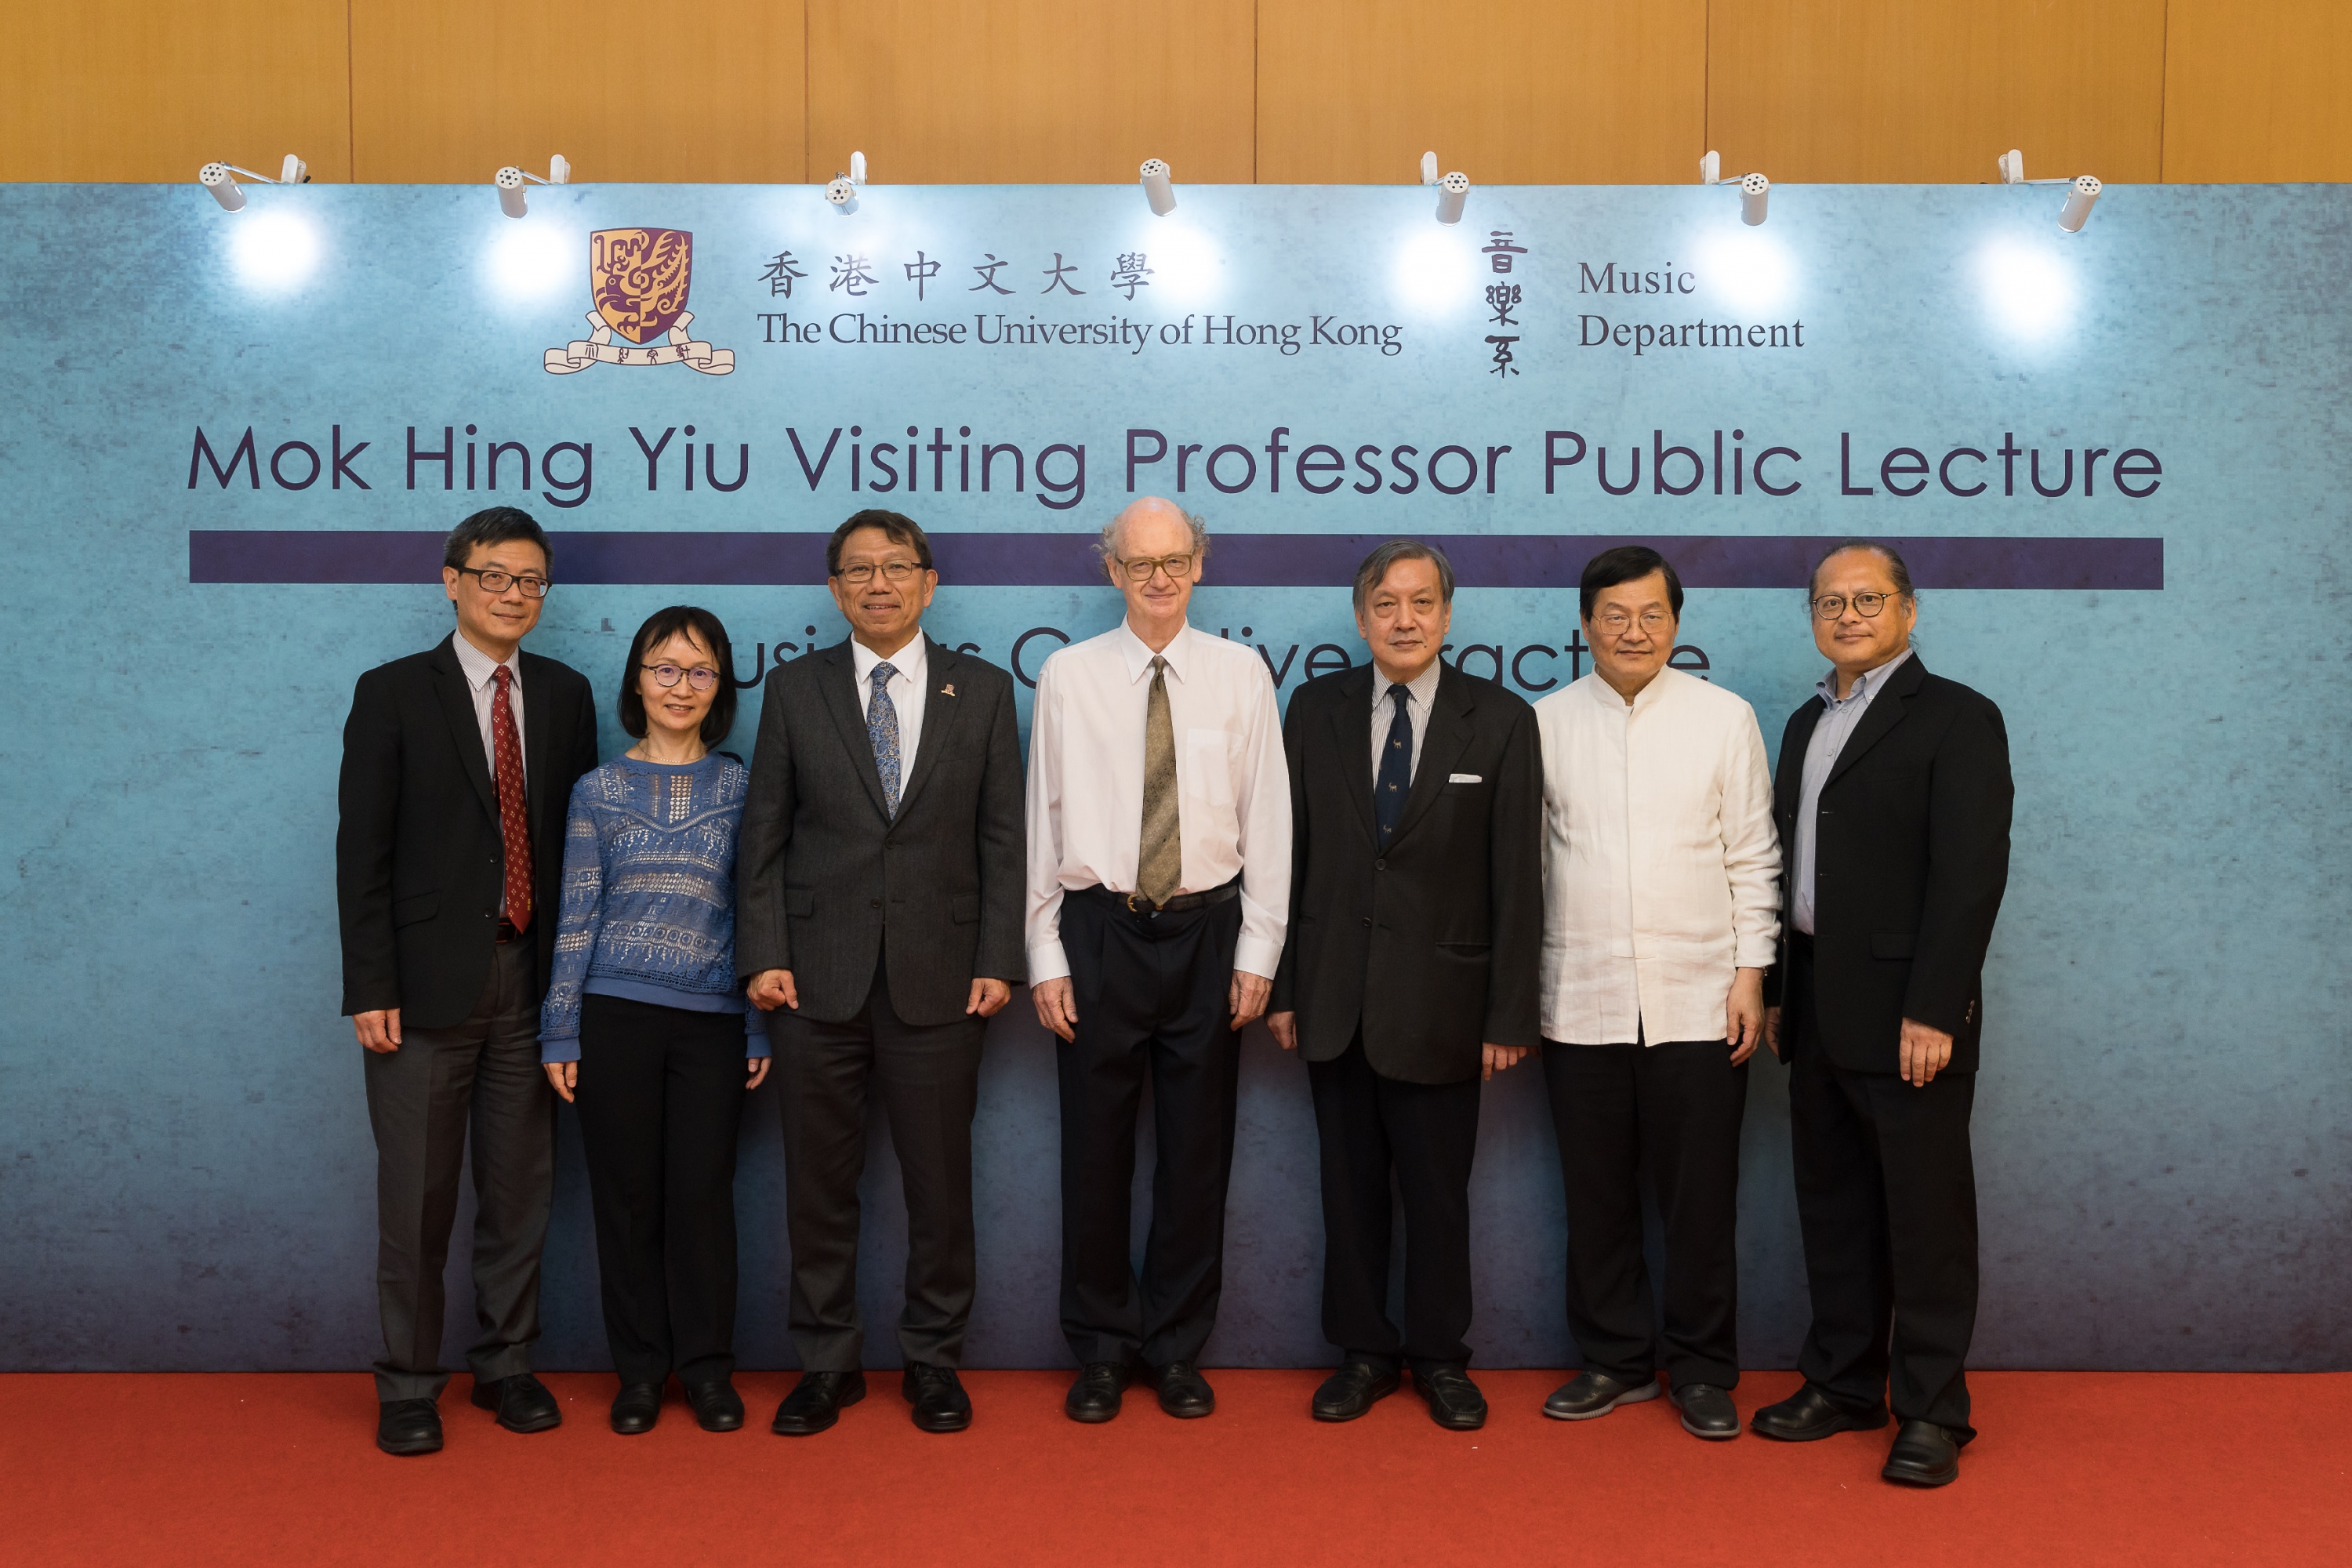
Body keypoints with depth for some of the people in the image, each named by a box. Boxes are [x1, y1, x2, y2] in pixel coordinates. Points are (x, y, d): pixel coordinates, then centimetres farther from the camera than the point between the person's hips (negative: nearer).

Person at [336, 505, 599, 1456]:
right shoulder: (393, 693, 0)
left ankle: (506, 1364, 25)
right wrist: (370, 987, -10)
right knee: (417, 1194, 3)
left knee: (522, 1188, 10)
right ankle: (409, 1385, 18)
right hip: (428, 981, -3)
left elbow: (577, 839, 9)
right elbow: (363, 851, -4)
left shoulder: (566, 695, 10)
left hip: (530, 977, 3)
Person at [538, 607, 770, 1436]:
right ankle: (640, 1368, 19)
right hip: (616, 1012, 0)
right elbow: (576, 917, 6)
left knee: (703, 1189, 1)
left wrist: (762, 1030, 3)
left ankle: (707, 1367, 17)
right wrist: (562, 1033, 3)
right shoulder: (598, 790, 6)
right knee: (627, 1192, 5)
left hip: (713, 1020, 0)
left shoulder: (740, 787, 6)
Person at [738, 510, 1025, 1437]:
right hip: (818, 977, 1)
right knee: (819, 1182, 7)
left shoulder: (983, 691, 6)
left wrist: (997, 962, -4)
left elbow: (1003, 839, 4)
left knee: (940, 1181, 6)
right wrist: (763, 955, -3)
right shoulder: (795, 689, 7)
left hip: (937, 977, 0)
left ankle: (933, 1360, 22)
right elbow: (764, 834, 5)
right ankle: (827, 1362, 22)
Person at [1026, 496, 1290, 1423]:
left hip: (1207, 931, 1)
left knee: (1198, 1150, 8)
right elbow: (1042, 820, 2)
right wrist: (1045, 957, -2)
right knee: (1096, 1148, 6)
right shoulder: (1068, 676, 2)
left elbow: (1266, 818, 3)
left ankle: (1177, 1348, 23)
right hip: (1101, 930, 0)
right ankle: (1102, 1351, 22)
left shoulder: (1240, 674, 3)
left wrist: (1258, 953, -2)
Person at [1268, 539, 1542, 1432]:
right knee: (1350, 1184, 11)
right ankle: (1362, 1351, 26)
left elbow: (1517, 880, -3)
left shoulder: (1501, 721, -2)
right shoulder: (1316, 710, 5)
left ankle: (1440, 1357, 25)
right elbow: (1291, 856, 5)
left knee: (1438, 1190, 8)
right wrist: (1281, 986, 2)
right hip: (1335, 997, 2)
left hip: (1439, 1001, -2)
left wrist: (1510, 1014, -6)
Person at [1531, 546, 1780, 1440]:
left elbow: (1754, 858, 4)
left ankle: (1702, 1371, 20)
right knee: (1597, 1196, 9)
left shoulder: (1725, 719, 3)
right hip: (1580, 1001, 1)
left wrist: (1751, 972, -3)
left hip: (1698, 1001, -1)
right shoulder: (1546, 723, 6)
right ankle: (1616, 1359, 24)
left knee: (1700, 1197, 5)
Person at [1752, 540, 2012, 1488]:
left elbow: (1970, 873, -14)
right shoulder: (1806, 724, 16)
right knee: (1833, 1207, 14)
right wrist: (1775, 992, 12)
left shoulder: (1956, 719, -7)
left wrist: (1931, 1011, -20)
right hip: (1818, 1013, 7)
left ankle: (1931, 1411, 12)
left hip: (1907, 1016, -7)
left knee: (1926, 1213, 1)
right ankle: (1844, 1383, 26)